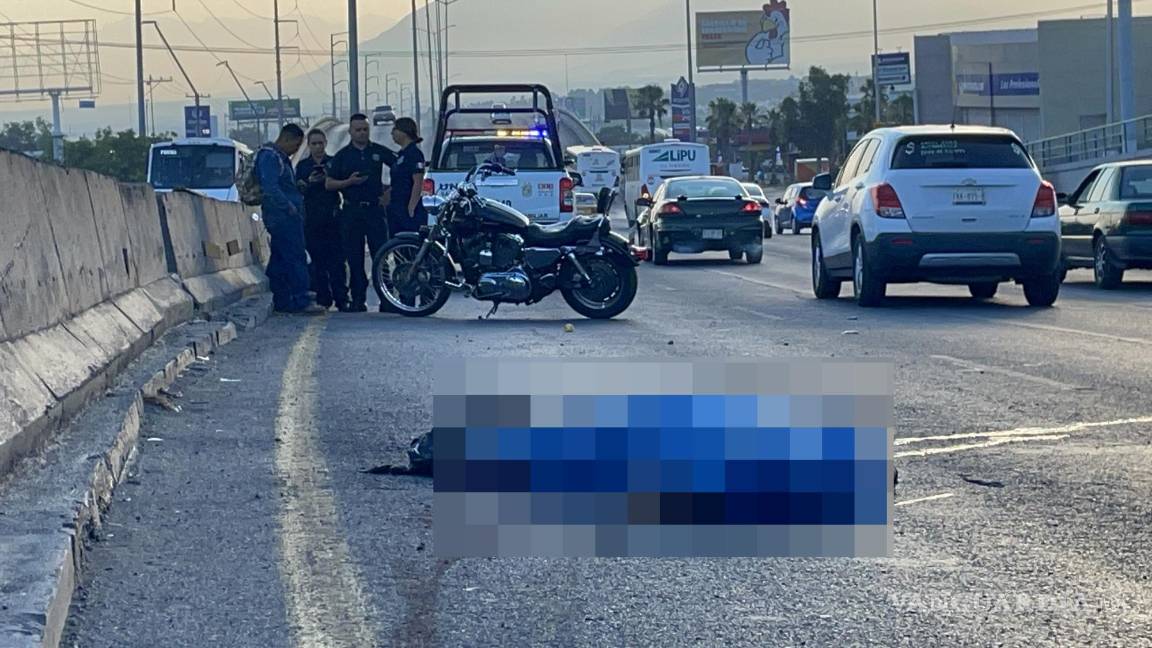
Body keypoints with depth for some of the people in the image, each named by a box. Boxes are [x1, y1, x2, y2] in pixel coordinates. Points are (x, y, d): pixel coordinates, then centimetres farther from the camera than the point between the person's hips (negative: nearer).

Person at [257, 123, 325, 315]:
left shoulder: (280, 157, 21)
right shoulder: (269, 157, -13)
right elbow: (270, 188, -22)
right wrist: (289, 207, -19)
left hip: (283, 218, 11)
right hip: (283, 217, -11)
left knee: (280, 260, 10)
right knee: (296, 258, -12)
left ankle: (281, 302, 13)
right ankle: (302, 301, -14)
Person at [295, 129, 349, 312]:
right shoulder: (302, 166, 12)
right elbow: (297, 190, 6)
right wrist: (309, 182, -12)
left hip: (333, 216, -1)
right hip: (312, 219, 1)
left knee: (337, 259, -7)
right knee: (317, 261, -2)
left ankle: (341, 298, -6)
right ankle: (322, 298, 2)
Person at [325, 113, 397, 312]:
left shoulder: (379, 152, 8)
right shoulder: (342, 156, 8)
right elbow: (329, 184, 7)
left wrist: (390, 192, 6)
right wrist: (349, 182, -10)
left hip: (375, 209, -1)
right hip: (351, 212, 1)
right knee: (354, 258, 1)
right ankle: (358, 299, 5)